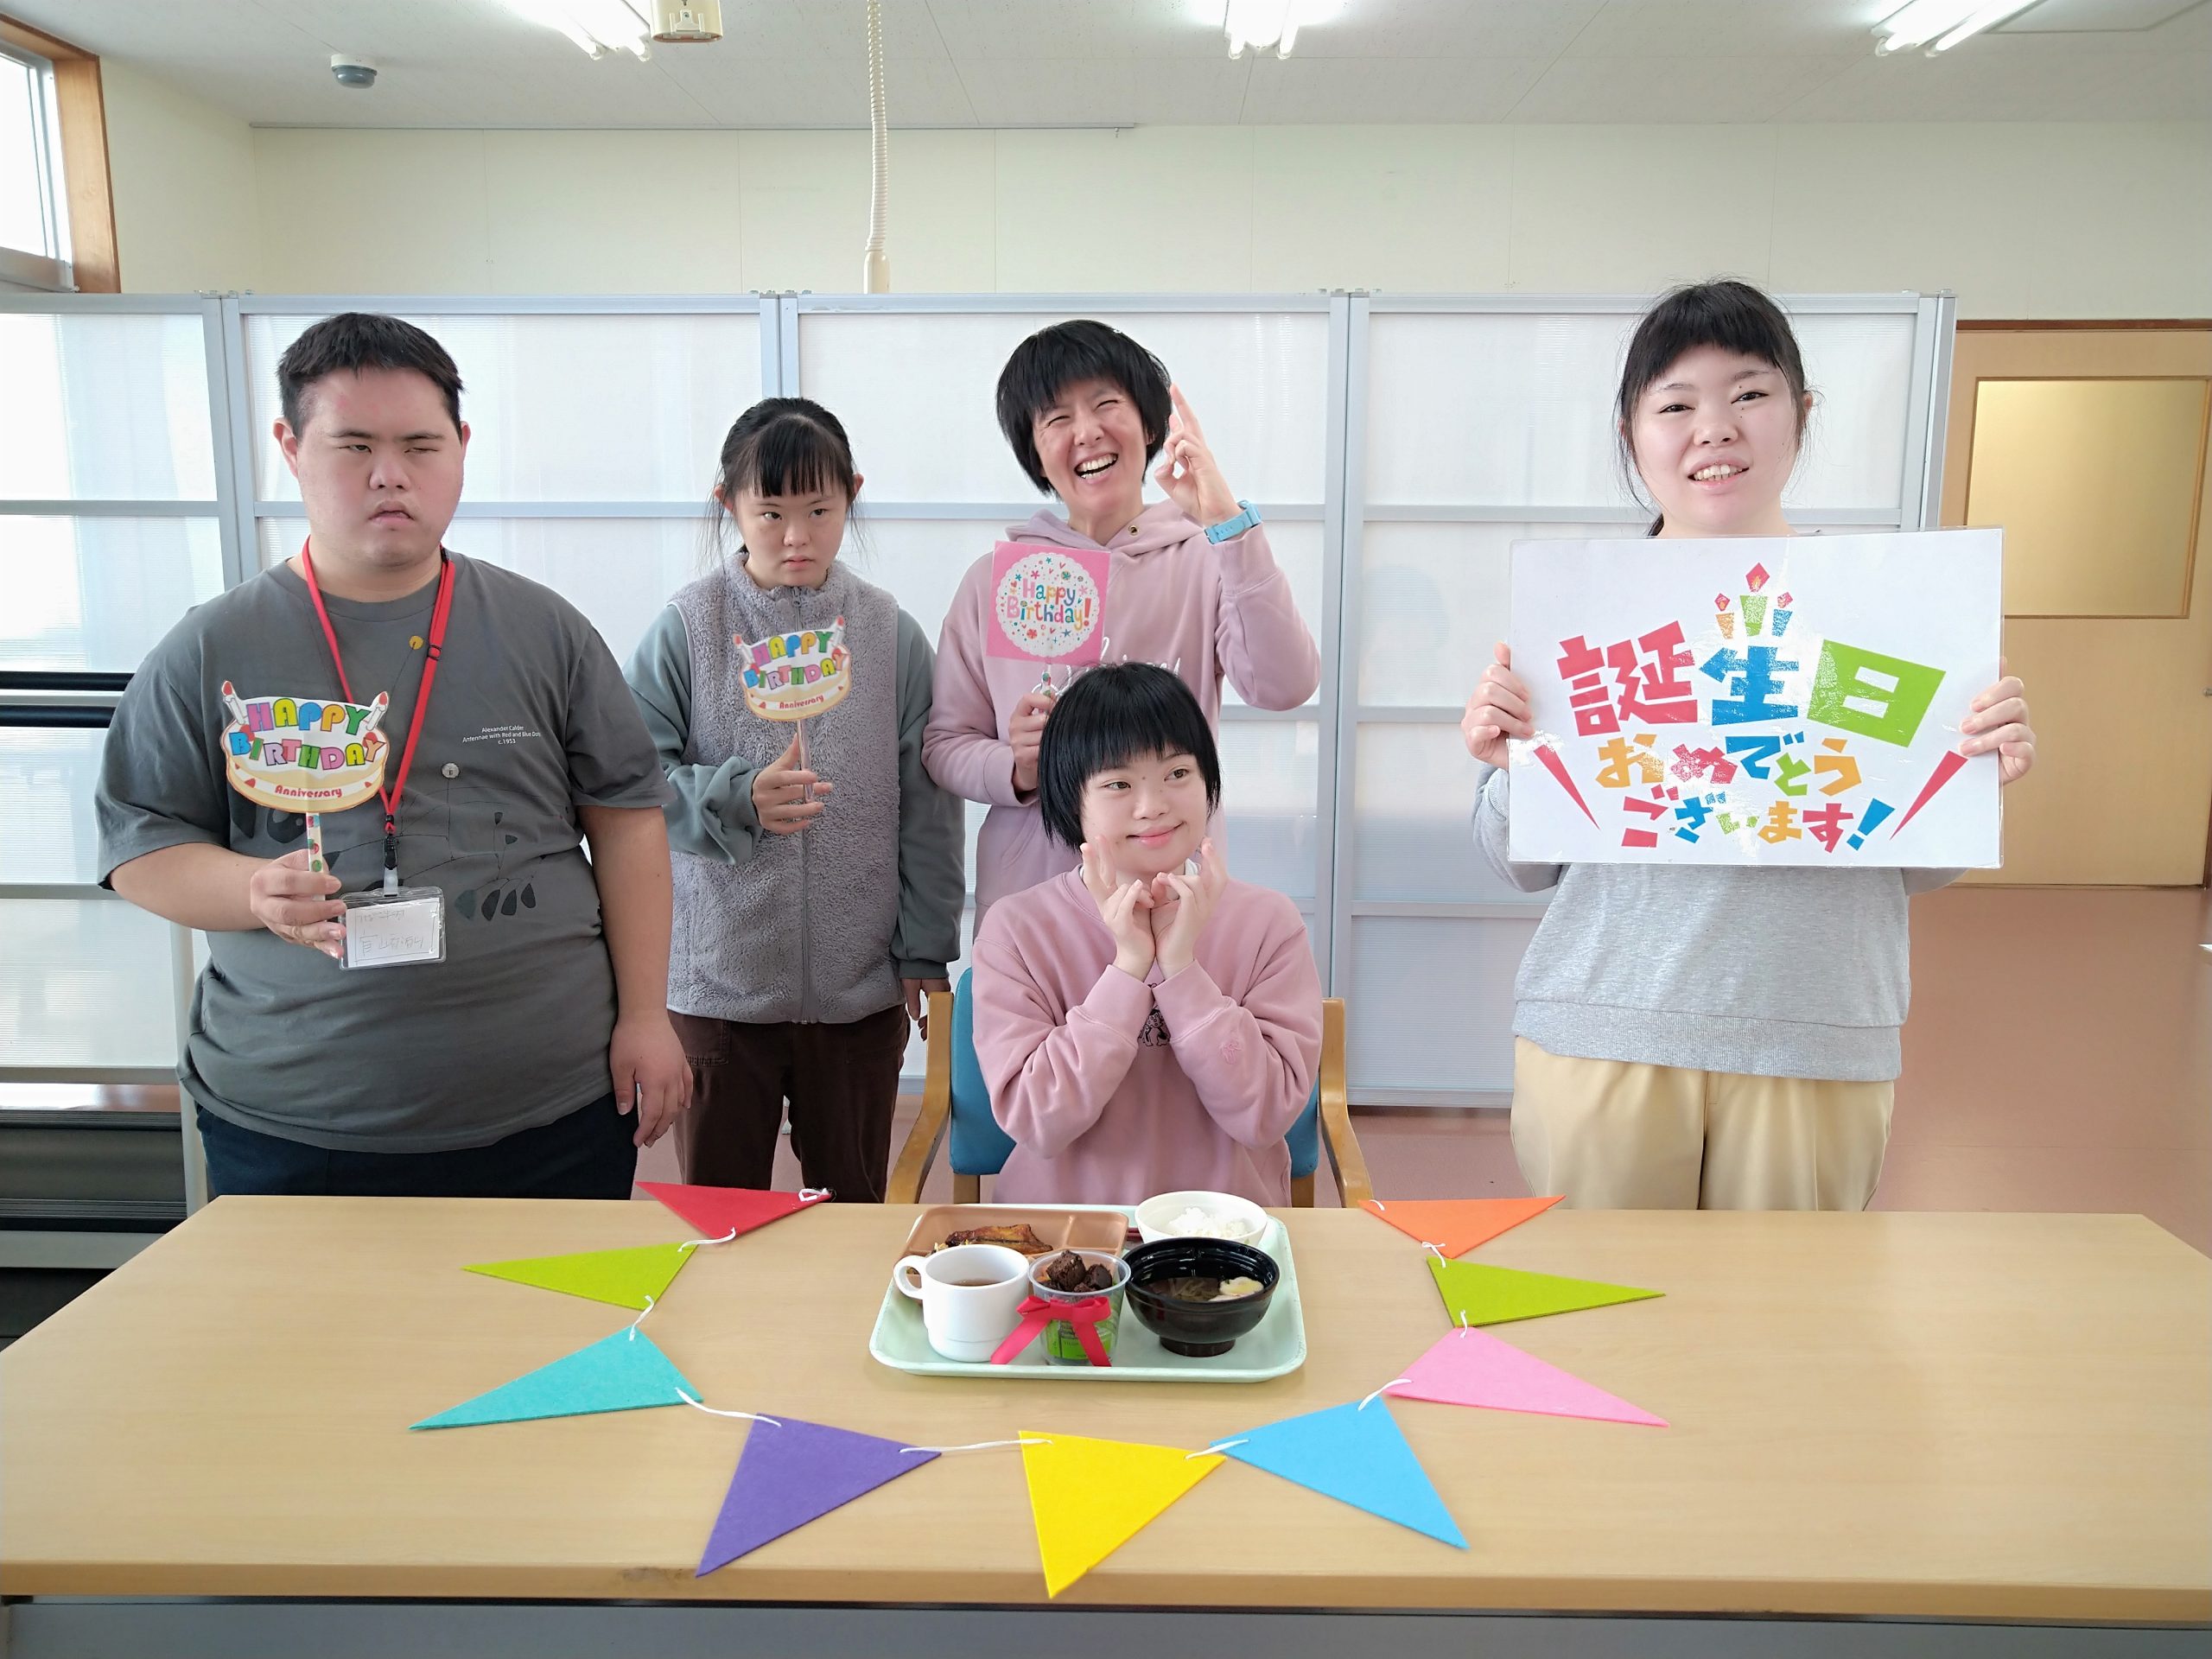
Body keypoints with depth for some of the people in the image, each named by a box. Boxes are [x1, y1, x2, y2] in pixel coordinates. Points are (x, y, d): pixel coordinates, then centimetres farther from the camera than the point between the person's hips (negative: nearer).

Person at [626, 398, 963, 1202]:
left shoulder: (890, 631, -1)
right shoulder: (689, 626, -5)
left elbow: (926, 803, 2)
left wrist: (925, 949, 1)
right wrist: (739, 799, -22)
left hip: (862, 984, 1)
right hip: (718, 980, -1)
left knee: (855, 1202, 17)